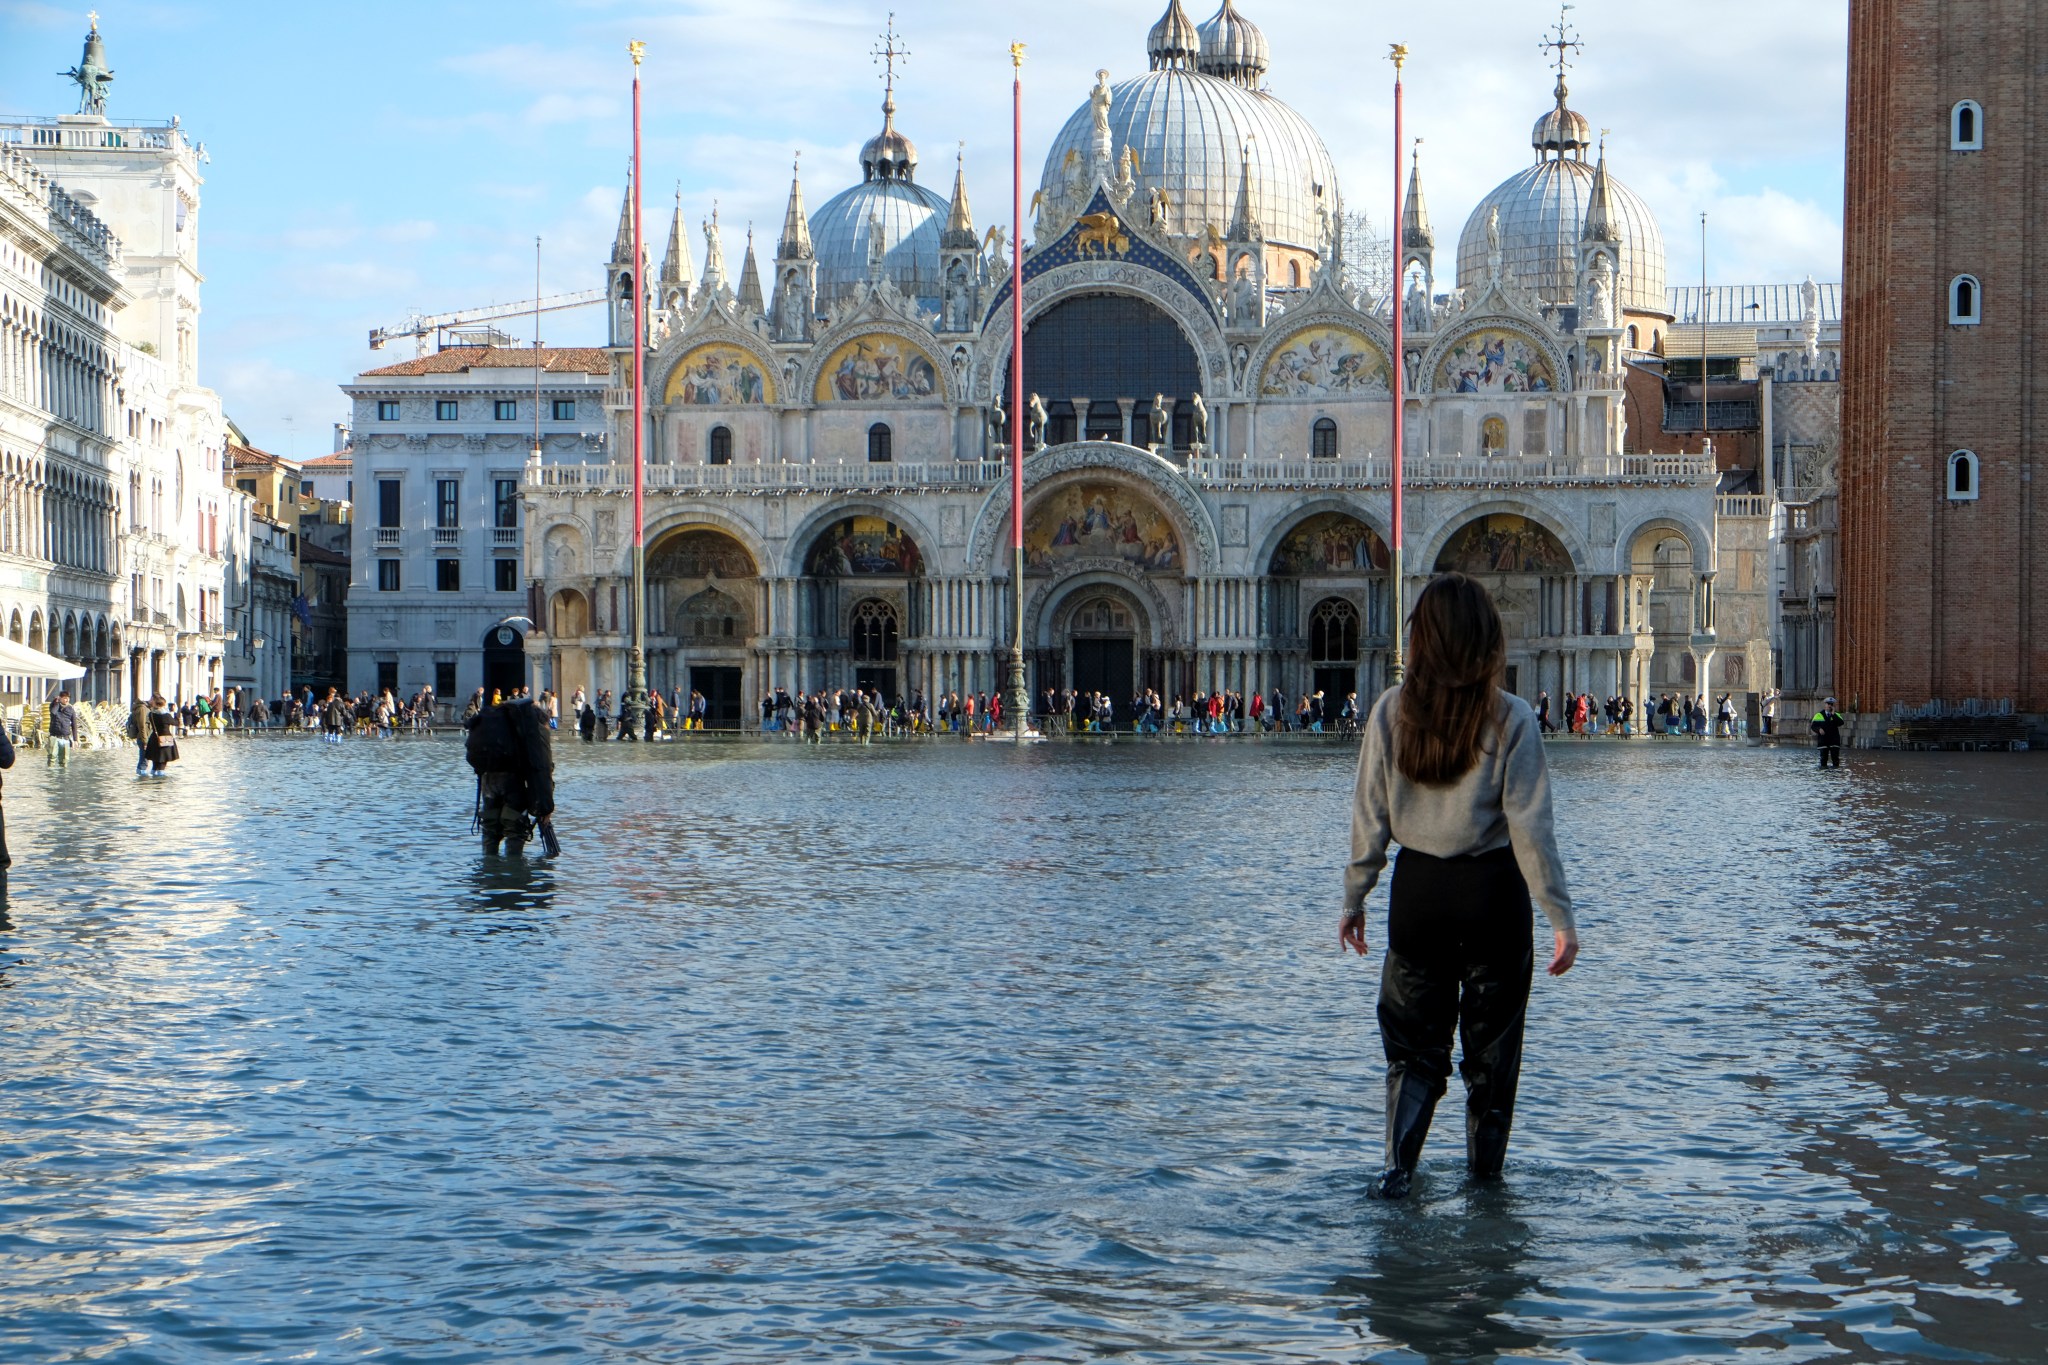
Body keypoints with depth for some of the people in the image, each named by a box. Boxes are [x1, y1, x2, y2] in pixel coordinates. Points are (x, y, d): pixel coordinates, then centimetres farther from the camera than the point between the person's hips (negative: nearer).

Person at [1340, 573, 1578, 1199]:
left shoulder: (1391, 710, -5)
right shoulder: (1511, 718, -10)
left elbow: (1370, 816, -1)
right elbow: (1530, 826, -12)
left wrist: (1354, 899, 9)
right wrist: (1560, 916, -7)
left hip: (1418, 888, 2)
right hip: (1492, 889, -2)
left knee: (1413, 1037, 12)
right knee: (1492, 1039, 13)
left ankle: (1399, 1166, -2)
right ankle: (1485, 1168, 22)